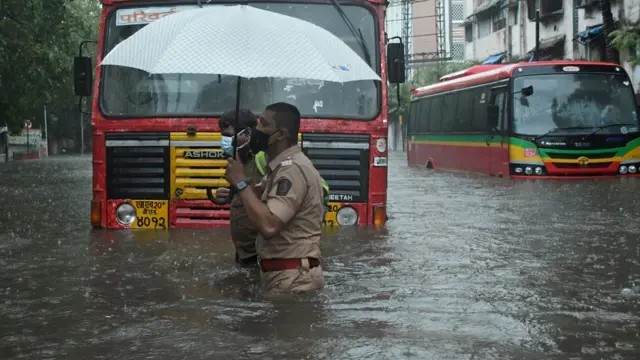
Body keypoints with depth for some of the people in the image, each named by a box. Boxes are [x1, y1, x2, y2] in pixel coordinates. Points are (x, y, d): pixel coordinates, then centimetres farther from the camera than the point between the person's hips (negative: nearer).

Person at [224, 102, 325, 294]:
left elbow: (269, 226, -27)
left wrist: (241, 183, -18)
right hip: (285, 277, 10)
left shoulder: (292, 169, -17)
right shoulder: (282, 167, 16)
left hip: (293, 279, -10)